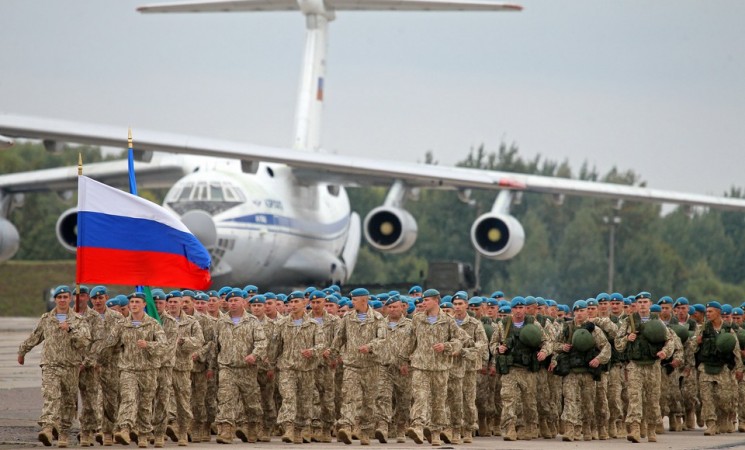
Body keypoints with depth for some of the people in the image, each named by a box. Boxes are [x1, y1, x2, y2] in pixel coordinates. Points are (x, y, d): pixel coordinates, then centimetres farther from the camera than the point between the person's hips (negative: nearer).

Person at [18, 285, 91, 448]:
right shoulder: (46, 319, 12)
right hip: (50, 365, -1)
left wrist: (70, 329, -18)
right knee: (50, 396, -19)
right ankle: (47, 428, -35)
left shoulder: (78, 320, 6)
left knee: (69, 401, 6)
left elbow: (85, 340, -8)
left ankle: (64, 433, 17)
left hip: (71, 366, 1)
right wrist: (22, 352, 33)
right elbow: (33, 338, 24)